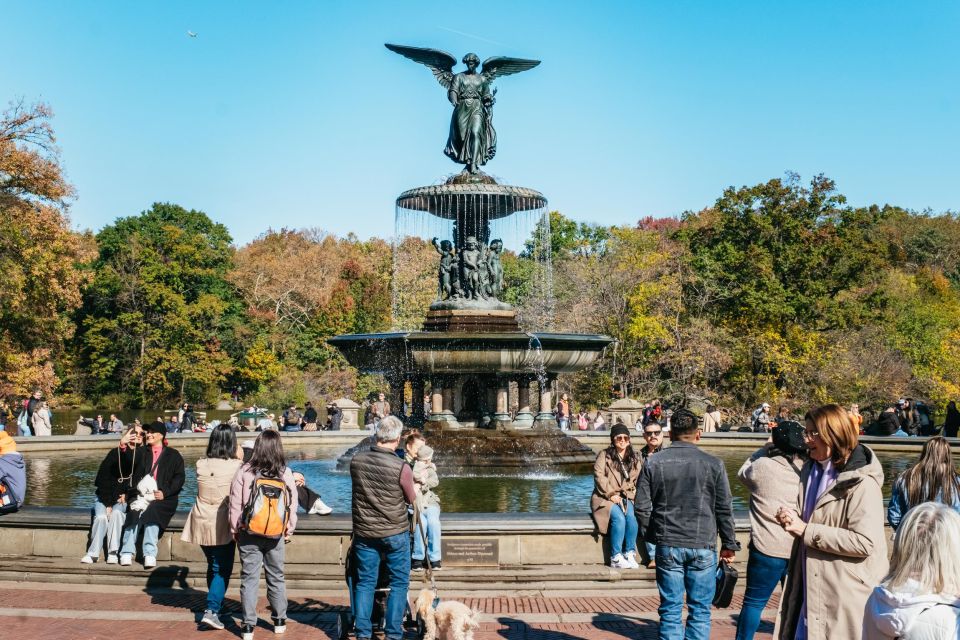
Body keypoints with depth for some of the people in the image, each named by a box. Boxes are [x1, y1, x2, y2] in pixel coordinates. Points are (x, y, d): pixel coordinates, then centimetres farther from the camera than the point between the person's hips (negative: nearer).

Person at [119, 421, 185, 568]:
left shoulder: (173, 455, 14)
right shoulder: (142, 454, 23)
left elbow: (179, 478, 5)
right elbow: (135, 475, 12)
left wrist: (164, 493, -11)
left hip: (163, 497, -2)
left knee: (151, 511, -34)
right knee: (135, 511, -31)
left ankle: (150, 554, -39)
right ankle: (127, 553, -35)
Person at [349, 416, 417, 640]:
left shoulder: (356, 461, -7)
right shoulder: (401, 468, -18)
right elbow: (411, 499, -2)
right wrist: (412, 484, 18)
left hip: (364, 532, 3)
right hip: (395, 533, -3)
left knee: (365, 582, 13)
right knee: (399, 583, 9)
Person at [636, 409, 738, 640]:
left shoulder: (653, 463, 0)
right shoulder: (713, 464, -3)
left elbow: (642, 507, 1)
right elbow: (724, 509, 0)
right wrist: (729, 545, 10)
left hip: (667, 546, 1)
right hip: (703, 547, -1)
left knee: (670, 610, 7)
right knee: (700, 610, 8)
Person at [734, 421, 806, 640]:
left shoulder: (763, 466, -9)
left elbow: (743, 474, 11)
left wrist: (764, 449, 16)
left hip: (767, 549, -3)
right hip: (800, 550, 3)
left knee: (754, 602, 9)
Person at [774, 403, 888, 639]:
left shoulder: (861, 482, -16)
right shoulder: (812, 470, 11)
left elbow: (864, 541, -24)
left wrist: (805, 530, -22)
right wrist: (792, 516, 1)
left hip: (846, 593, -8)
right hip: (811, 586, 8)